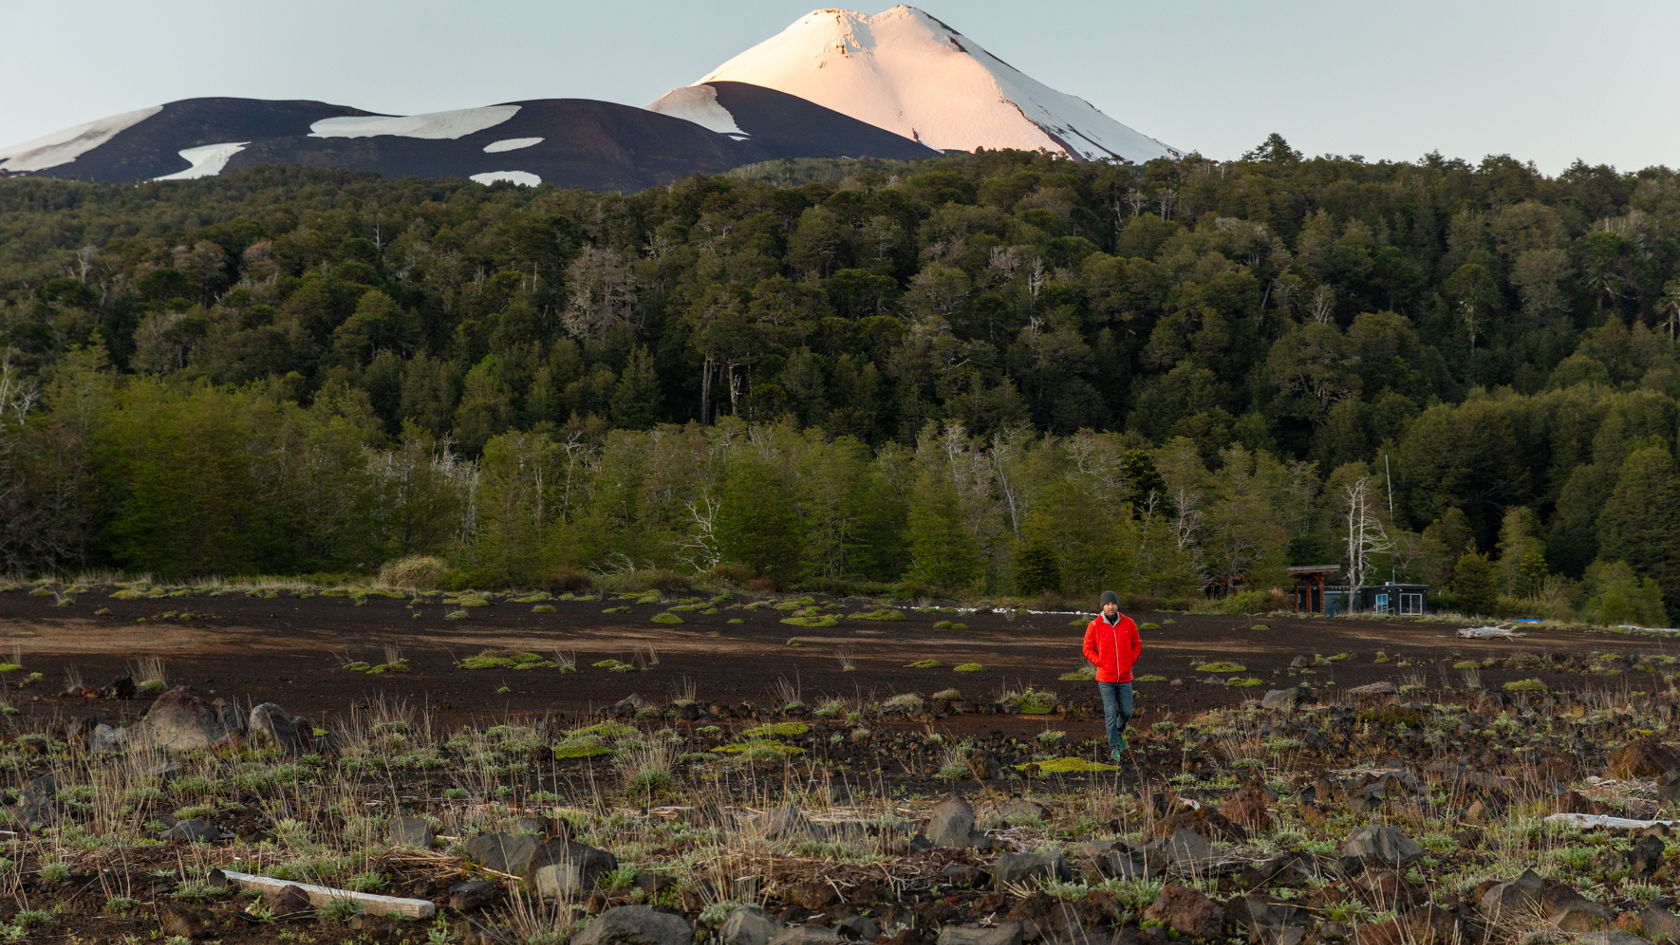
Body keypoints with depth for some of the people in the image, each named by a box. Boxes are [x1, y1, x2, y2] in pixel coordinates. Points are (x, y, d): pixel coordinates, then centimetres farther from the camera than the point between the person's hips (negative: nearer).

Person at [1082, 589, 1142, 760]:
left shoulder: (1128, 623, -3)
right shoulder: (1094, 626, -8)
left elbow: (1137, 644, 10)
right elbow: (1088, 649, 1)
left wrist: (1130, 662, -1)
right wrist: (1101, 664, -8)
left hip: (1125, 677, 2)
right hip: (1105, 678, -2)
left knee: (1126, 712, 8)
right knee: (1110, 715, -2)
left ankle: (1119, 732, 39)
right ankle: (1114, 748, 9)